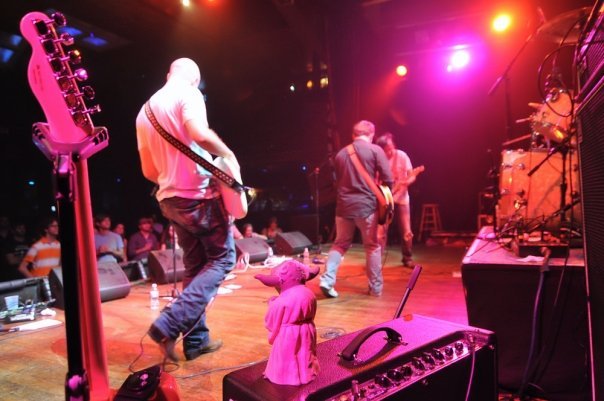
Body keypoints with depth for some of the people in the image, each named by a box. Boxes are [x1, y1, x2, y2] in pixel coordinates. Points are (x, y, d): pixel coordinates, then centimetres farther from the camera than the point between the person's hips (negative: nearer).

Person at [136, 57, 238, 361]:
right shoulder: (188, 94, -6)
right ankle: (168, 325, -7)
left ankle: (196, 340, 19)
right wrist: (228, 155, -10)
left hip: (169, 199, 8)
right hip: (198, 194, -8)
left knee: (194, 266, 15)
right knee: (222, 258, 3)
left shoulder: (145, 111, 16)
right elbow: (199, 134, -27)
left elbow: (149, 171, 16)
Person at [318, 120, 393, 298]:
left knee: (340, 244, 15)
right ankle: (376, 287, 16)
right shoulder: (375, 150, -2)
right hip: (366, 205, -3)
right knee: (372, 246, 10)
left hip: (343, 205, 4)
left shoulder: (341, 153, 12)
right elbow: (388, 179, -6)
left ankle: (327, 279, 1)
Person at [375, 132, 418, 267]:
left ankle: (407, 258, 21)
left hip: (401, 198, 1)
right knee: (381, 231, -6)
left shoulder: (401, 156, -7)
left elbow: (412, 175, -4)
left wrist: (407, 181, -25)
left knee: (406, 232, 4)